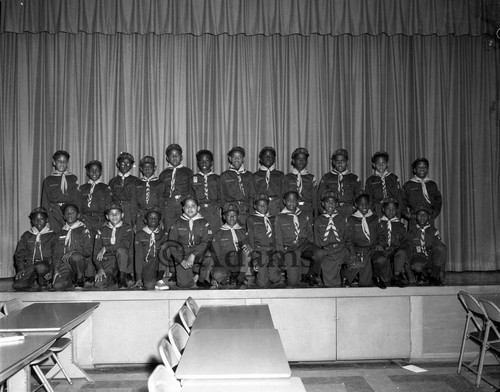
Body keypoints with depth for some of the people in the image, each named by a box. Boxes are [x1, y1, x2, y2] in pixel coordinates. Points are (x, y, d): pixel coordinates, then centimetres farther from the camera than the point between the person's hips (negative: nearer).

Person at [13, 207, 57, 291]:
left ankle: (43, 283, -9)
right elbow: (19, 253, 14)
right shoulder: (26, 235, 17)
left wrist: (51, 270, -10)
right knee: (17, 285, -24)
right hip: (29, 265, 2)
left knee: (41, 267, -38)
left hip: (45, 265, -2)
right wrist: (21, 268, -3)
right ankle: (33, 283, 5)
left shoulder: (52, 236, 10)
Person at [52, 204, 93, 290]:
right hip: (64, 265, 2)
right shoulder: (62, 233, 20)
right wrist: (55, 269, 1)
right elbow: (56, 252, 16)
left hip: (80, 261, -2)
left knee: (75, 257, -39)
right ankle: (74, 282, 4)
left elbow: (88, 251, 0)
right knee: (57, 285, -27)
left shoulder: (84, 230, 8)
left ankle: (80, 280, -13)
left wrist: (72, 253, -14)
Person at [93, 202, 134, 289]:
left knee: (121, 250, -34)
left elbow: (125, 244, -15)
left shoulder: (127, 229, 4)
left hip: (123, 262, -1)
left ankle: (123, 279, -16)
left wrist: (105, 249, -14)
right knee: (99, 285, -25)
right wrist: (100, 268, -10)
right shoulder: (102, 231, 11)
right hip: (107, 264, 1)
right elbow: (96, 252, 4)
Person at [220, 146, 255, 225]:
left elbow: (252, 195, 14)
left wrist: (249, 208, -1)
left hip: (246, 212, 1)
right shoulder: (224, 176, 13)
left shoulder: (249, 175, 18)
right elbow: (222, 197, 12)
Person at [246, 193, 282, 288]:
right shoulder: (251, 219, 10)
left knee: (275, 279, -11)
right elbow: (250, 239, 4)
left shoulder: (273, 219, 20)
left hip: (272, 252, 3)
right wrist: (255, 258, -5)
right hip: (259, 251, -2)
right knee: (263, 283, -10)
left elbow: (277, 237, 19)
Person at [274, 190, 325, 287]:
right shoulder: (280, 218, 8)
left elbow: (310, 234, 18)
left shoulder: (304, 216, 16)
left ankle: (311, 275, -5)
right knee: (293, 282, -19)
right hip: (289, 248, -2)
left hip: (304, 244, 3)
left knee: (320, 253, -32)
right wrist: (282, 256, 1)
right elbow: (279, 240, 8)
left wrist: (312, 249, 3)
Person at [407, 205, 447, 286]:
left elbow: (439, 245, 2)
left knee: (441, 248, -29)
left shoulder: (434, 231, 12)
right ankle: (424, 275, 0)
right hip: (418, 259, -1)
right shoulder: (411, 233, 12)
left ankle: (434, 276, -17)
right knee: (416, 266, -38)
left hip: (433, 260, 1)